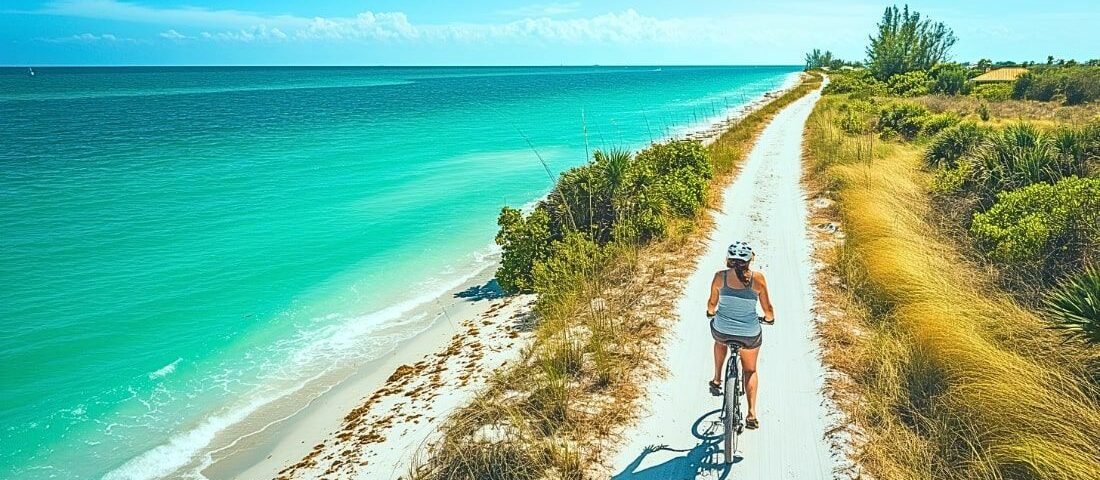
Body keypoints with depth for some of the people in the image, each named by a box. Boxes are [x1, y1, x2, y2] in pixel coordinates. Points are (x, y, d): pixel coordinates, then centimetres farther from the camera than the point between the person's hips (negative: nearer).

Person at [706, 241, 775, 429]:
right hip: (749, 334, -1)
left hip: (721, 330, 1)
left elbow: (712, 303, 4)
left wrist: (711, 312, 26)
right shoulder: (757, 278, -13)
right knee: (750, 370, 23)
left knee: (720, 341, 40)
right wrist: (769, 318, 20)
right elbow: (767, 308, -3)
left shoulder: (720, 276, -10)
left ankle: (717, 380, 38)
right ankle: (752, 413, 14)